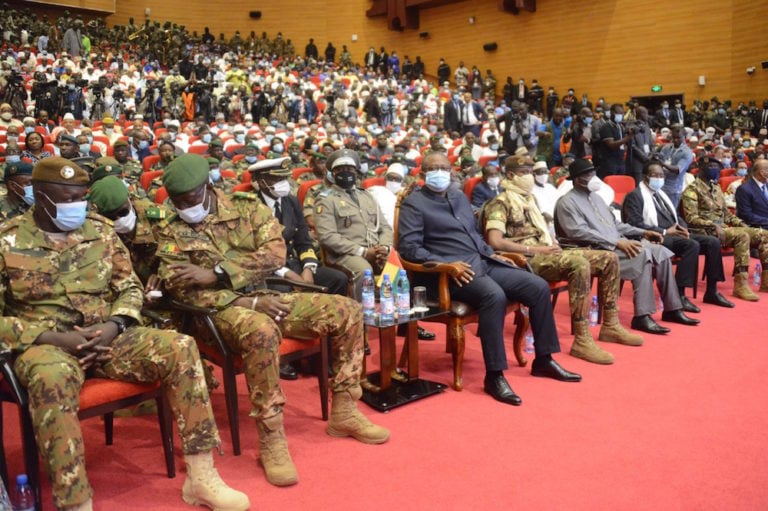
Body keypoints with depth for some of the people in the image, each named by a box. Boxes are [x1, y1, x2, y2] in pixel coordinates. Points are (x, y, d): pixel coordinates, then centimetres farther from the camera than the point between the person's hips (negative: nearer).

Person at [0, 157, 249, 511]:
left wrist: (114, 326, -10)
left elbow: (130, 288, 11)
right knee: (53, 378, -41)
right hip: (43, 344, -3)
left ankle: (201, 478, -16)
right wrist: (54, 338, -18)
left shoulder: (100, 230, 8)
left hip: (105, 336, 4)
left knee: (181, 348, -19)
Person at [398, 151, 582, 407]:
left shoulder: (460, 197, 22)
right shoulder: (413, 203, -2)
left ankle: (544, 359, 9)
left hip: (484, 263, 8)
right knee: (495, 295, -35)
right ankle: (494, 376, -26)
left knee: (539, 287, -4)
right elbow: (409, 247, -12)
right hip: (451, 271, -8)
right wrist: (446, 265, -23)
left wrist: (492, 253, 10)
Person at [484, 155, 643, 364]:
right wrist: (534, 249, -19)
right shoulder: (500, 204, -8)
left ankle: (610, 325, 8)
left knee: (609, 258, 2)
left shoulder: (529, 199, 21)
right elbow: (495, 242, -22)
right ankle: (582, 340, -33)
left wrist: (553, 243, 6)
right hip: (527, 260, -9)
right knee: (580, 264, -35)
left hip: (547, 254, 9)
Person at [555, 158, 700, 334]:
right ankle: (642, 315, -27)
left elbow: (614, 223, 24)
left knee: (660, 251, -7)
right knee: (643, 254, -28)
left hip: (618, 244, 8)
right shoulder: (567, 202, -7)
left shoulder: (594, 196, 21)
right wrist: (617, 242, -24)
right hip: (598, 250, -8)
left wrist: (643, 232, 11)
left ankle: (672, 309, 0)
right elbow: (580, 232, -20)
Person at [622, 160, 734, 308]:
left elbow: (675, 216, 25)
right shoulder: (635, 196, -5)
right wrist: (665, 231, -20)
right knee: (692, 245, -31)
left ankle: (711, 292, 2)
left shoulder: (661, 193, 23)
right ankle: (679, 295, -29)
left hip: (675, 234, 9)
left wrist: (683, 228, 1)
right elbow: (636, 225, -17)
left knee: (713, 242, -5)